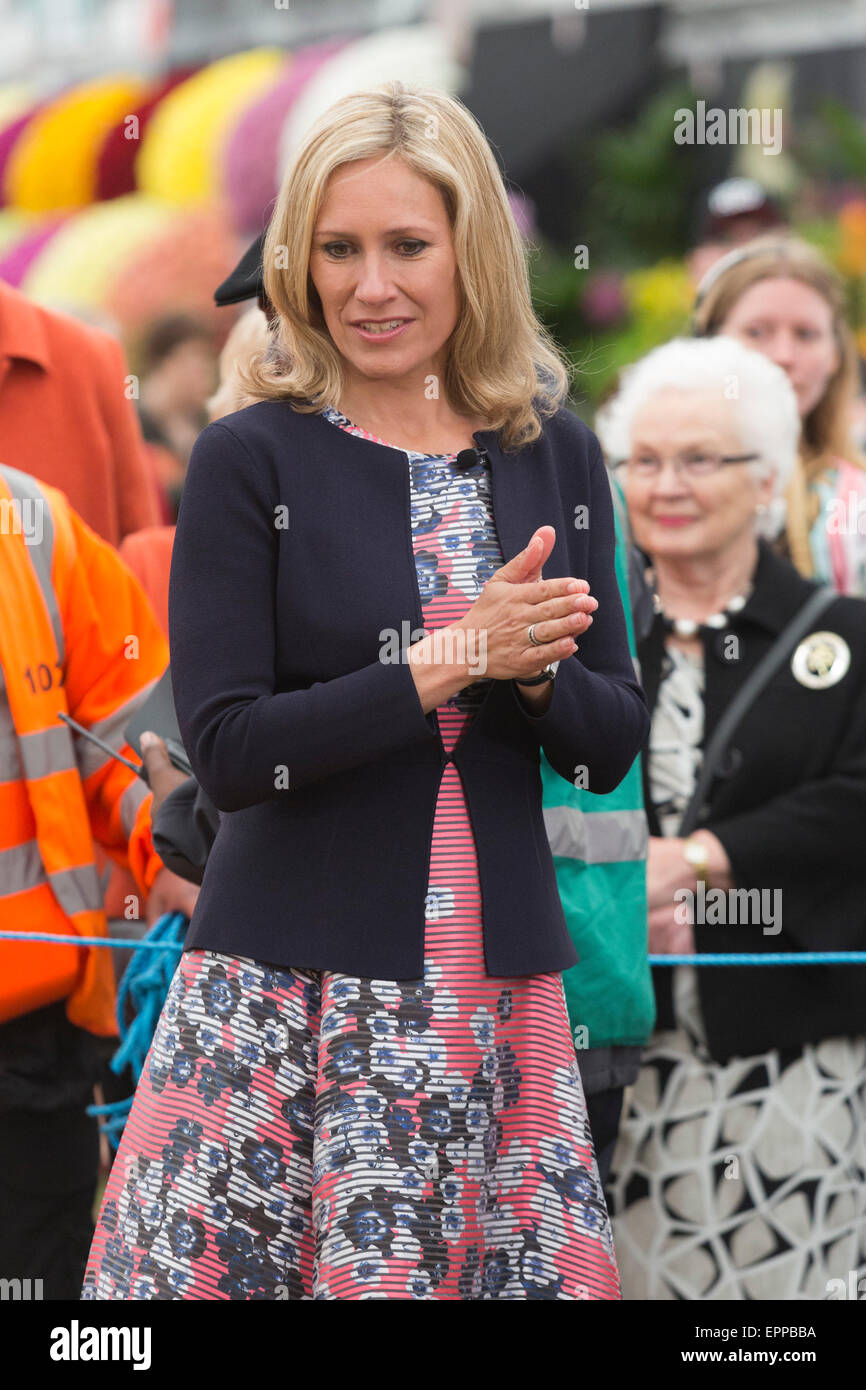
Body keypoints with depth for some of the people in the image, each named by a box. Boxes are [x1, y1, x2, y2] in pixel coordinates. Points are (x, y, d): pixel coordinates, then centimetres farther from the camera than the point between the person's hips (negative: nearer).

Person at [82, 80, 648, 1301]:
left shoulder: (555, 455, 8)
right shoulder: (253, 459, -4)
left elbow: (614, 743, 10)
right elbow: (229, 751, -11)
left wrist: (532, 669, -11)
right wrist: (451, 662, -17)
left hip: (499, 990, 3)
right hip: (290, 992, -3)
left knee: (529, 1272, 2)